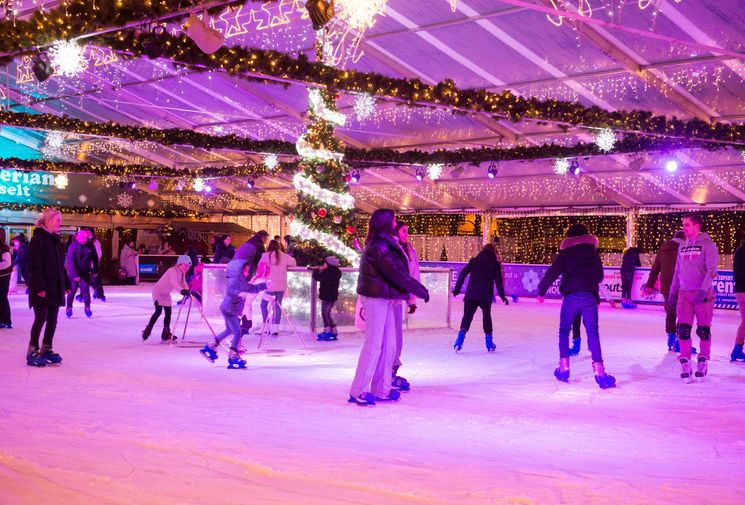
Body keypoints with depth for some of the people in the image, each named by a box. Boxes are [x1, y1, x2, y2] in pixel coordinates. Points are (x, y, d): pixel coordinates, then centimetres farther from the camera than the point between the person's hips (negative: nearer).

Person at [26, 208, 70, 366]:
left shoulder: (55, 239, 15)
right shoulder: (38, 239, -11)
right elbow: (34, 265, -17)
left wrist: (66, 284, 16)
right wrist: (39, 287, -23)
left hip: (55, 287, 8)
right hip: (42, 288, -8)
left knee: (52, 319, 9)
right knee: (41, 318, -5)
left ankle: (46, 349, 18)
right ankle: (32, 351, 4)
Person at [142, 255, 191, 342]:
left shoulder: (182, 273, 0)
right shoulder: (173, 271, -28)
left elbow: (183, 283, 2)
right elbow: (174, 283, -44)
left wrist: (188, 291, -18)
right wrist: (182, 290, -59)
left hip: (166, 294, 9)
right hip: (158, 291, -9)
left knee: (168, 312, 9)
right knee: (158, 311, -20)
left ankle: (166, 333, 18)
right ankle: (147, 330, -10)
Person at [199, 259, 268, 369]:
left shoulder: (242, 282, 11)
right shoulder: (234, 281, -18)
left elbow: (252, 288, 24)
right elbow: (229, 290, -36)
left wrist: (264, 285, 23)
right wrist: (239, 293, -49)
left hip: (233, 311, 10)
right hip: (229, 309, -10)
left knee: (229, 330, 23)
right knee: (237, 332, -8)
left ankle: (210, 347, 32)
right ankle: (233, 358, -4)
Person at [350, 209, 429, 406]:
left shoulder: (385, 245, 13)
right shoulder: (379, 247, -18)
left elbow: (398, 272, 13)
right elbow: (397, 274, -18)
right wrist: (420, 290, -9)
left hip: (385, 299, 10)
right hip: (376, 299, -10)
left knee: (389, 345, 12)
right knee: (374, 344, -5)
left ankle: (381, 389, 19)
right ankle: (359, 391, 2)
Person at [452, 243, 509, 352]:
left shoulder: (474, 261, 10)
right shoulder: (495, 264, 4)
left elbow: (463, 274, 3)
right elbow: (498, 280, -2)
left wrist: (457, 288, 6)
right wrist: (502, 295, 3)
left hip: (471, 294, 1)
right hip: (486, 296, -1)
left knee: (467, 316, 3)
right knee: (487, 316, 15)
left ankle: (462, 333, -23)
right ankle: (489, 343, 16)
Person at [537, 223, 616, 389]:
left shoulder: (566, 252, 5)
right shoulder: (593, 252, 15)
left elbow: (553, 272, -3)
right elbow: (600, 276, 23)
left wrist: (542, 290, 5)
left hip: (571, 296, -2)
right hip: (590, 296, 2)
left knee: (564, 330, 14)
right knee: (593, 333, 0)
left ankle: (564, 367, 10)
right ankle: (599, 371, -13)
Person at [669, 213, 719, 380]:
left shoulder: (708, 245, -6)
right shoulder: (683, 246, 12)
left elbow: (712, 271, -13)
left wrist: (703, 290, -24)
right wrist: (672, 291, 15)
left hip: (703, 294, -4)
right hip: (684, 293, 4)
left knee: (703, 330, 3)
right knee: (683, 329, -2)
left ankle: (703, 362, 17)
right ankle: (685, 363, 4)